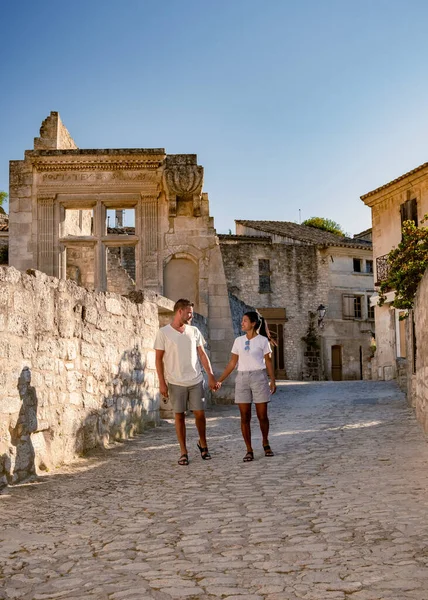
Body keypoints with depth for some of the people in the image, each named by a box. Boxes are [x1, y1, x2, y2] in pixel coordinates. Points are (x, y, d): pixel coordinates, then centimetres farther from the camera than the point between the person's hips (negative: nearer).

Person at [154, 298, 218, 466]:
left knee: (200, 413, 5)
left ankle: (203, 444, 27)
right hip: (176, 382, -3)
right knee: (179, 415, 3)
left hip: (196, 380, 3)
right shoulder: (163, 333, -4)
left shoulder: (194, 331, 6)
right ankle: (183, 452, 13)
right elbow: (159, 359, -4)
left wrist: (211, 376, 4)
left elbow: (202, 354, 9)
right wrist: (161, 382, -9)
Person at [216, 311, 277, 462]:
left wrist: (272, 381, -8)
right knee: (245, 417, 1)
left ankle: (266, 444, 26)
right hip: (242, 378, 3)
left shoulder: (262, 340, 0)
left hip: (259, 377, -3)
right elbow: (232, 363, 10)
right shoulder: (238, 341, 8)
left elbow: (268, 362, 1)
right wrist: (220, 380, 6)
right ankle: (249, 450, 8)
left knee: (262, 416, 2)